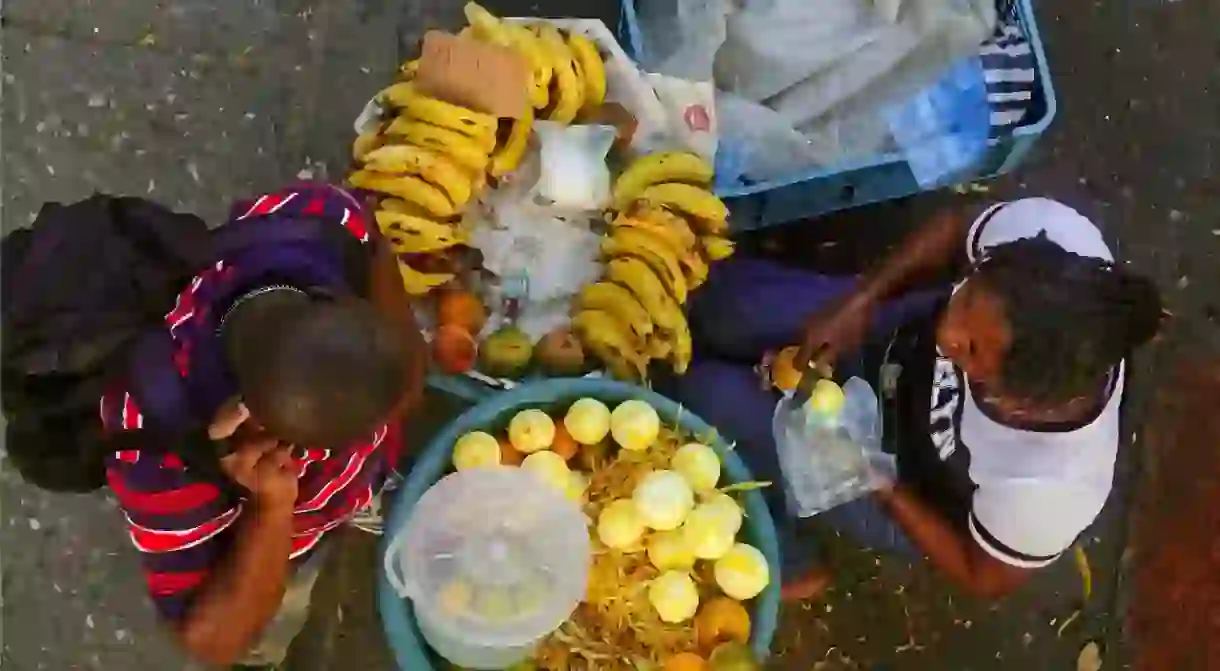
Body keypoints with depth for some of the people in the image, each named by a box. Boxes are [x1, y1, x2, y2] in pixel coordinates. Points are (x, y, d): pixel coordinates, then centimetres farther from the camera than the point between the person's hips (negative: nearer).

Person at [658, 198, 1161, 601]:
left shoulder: (1046, 486, -41)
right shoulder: (1049, 232, -35)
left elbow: (983, 578, -18)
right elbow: (954, 229, -10)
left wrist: (881, 485, -22)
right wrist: (861, 299, -23)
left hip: (905, 492, -4)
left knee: (702, 396, -13)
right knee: (715, 294, 2)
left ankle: (783, 562, 14)